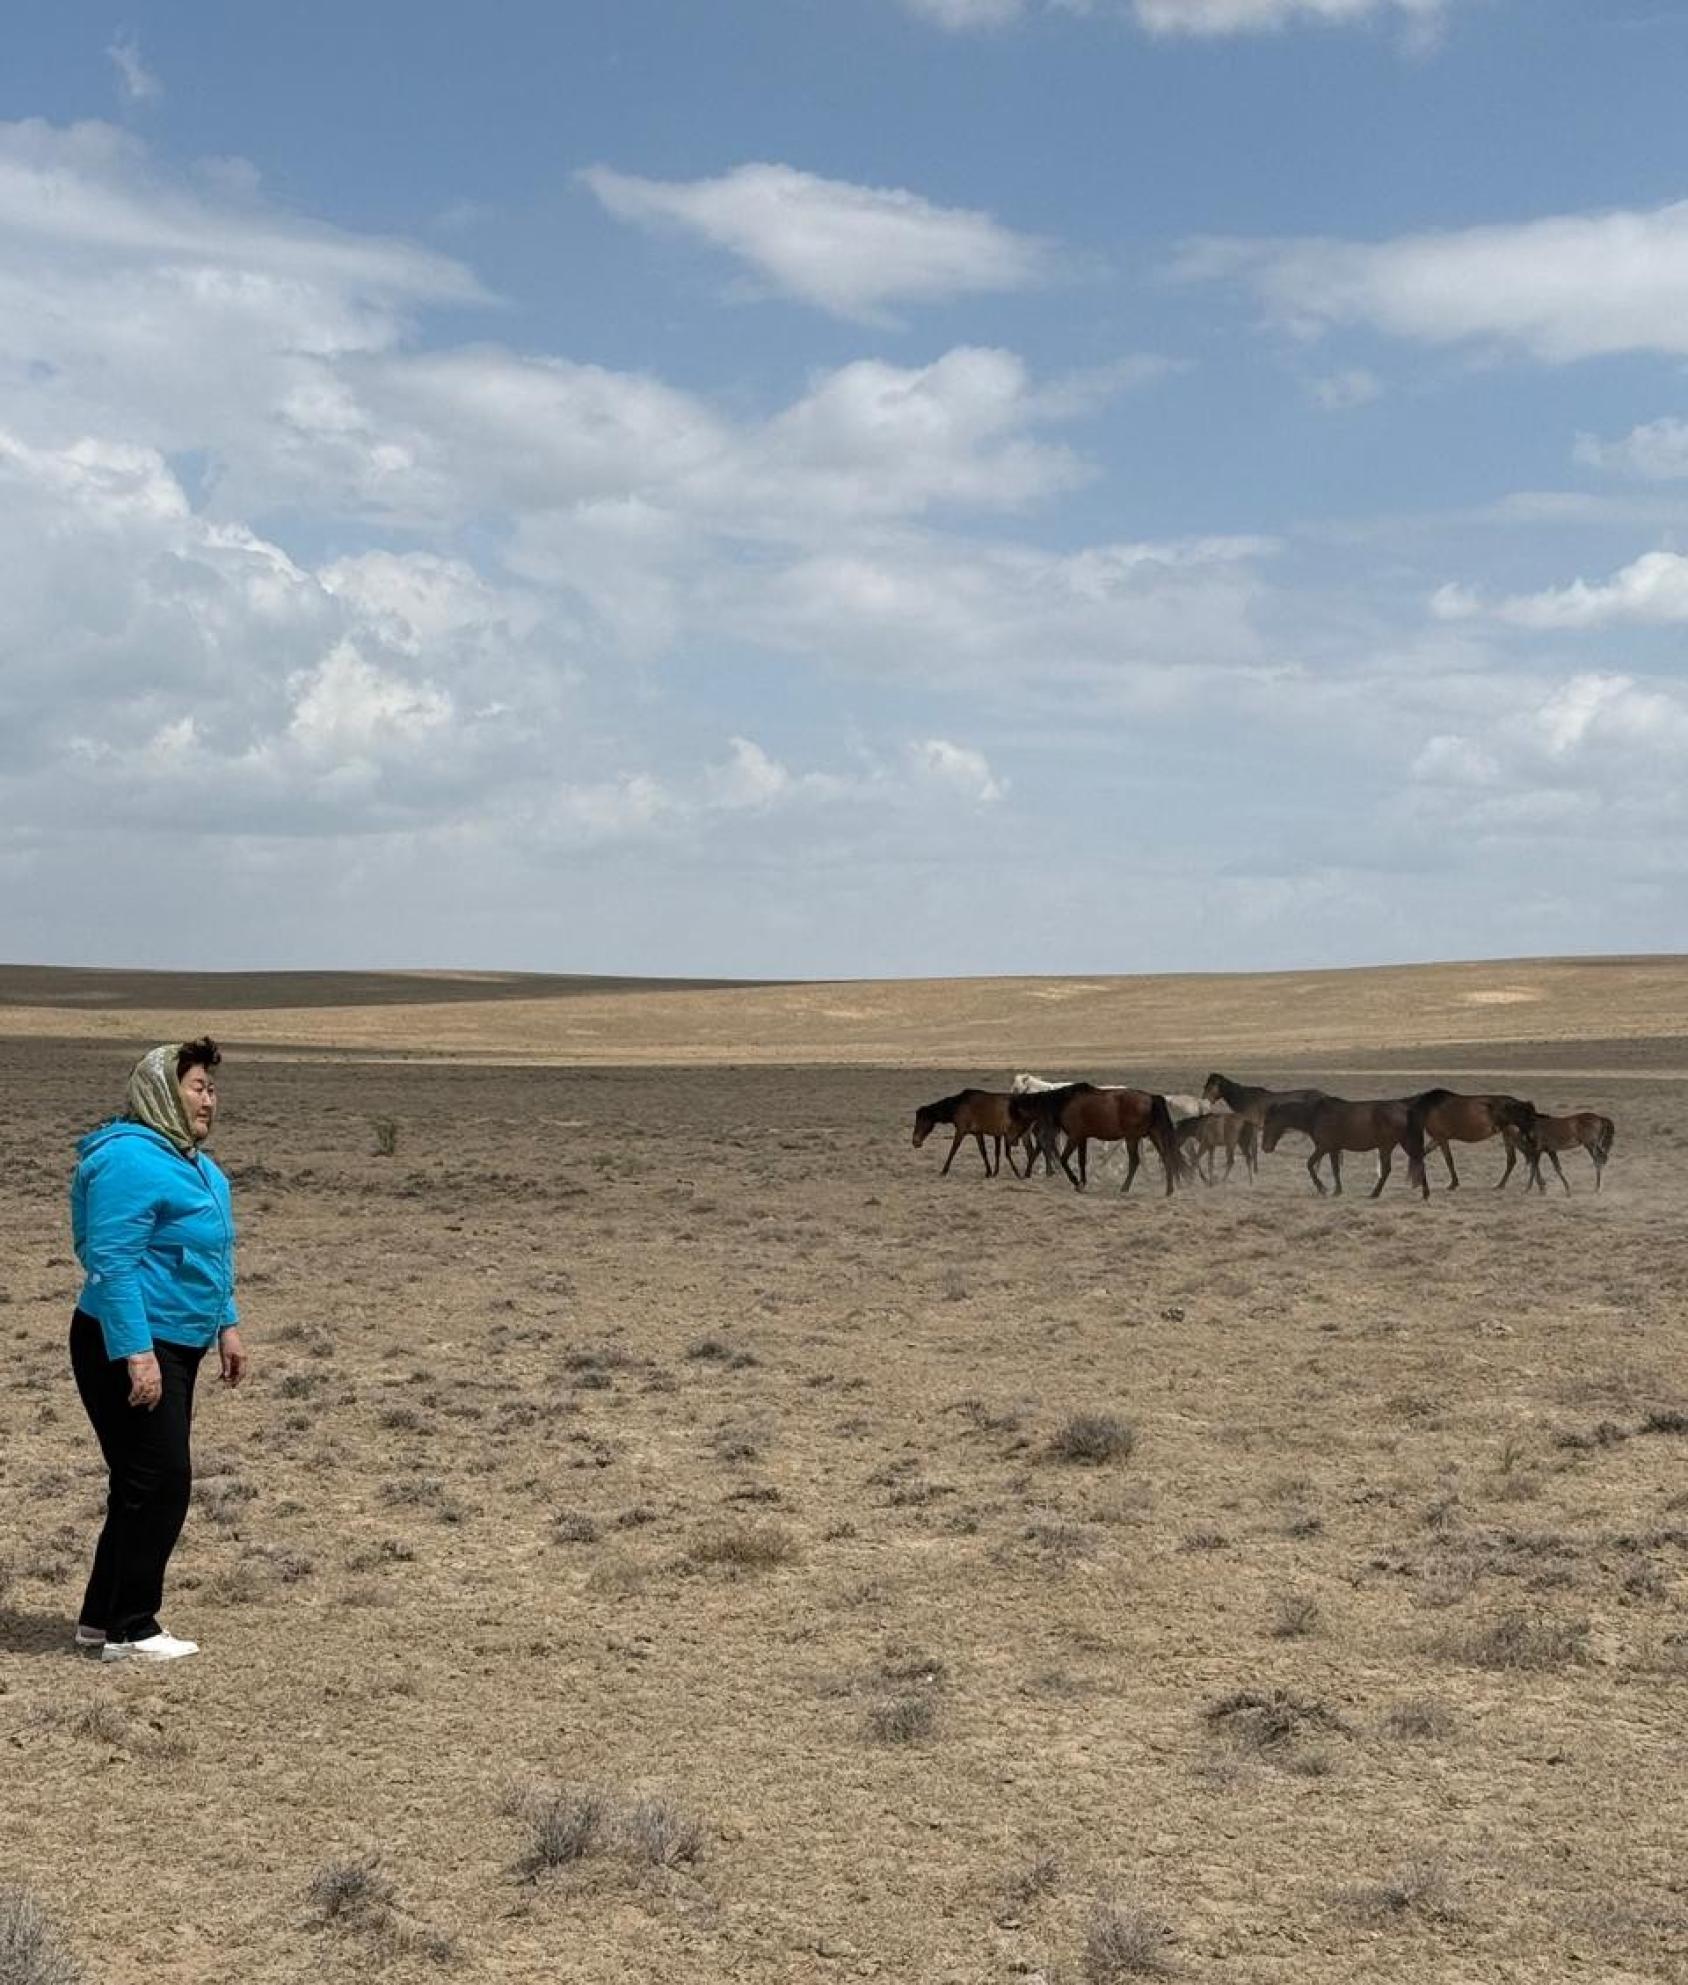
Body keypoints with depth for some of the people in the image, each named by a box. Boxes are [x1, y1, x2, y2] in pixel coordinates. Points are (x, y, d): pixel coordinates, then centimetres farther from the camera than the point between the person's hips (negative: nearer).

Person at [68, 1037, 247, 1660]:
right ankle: (129, 1630, 0)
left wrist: (225, 1325, 19)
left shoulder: (193, 1163, 14)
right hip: (129, 1350, -10)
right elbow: (112, 1263, -23)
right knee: (159, 1485, -8)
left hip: (173, 1349, 10)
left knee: (145, 1486, 14)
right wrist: (136, 1353, -27)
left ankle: (103, 1618, 24)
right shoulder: (130, 1159, -18)